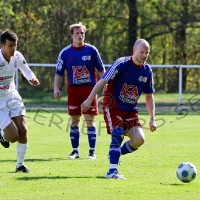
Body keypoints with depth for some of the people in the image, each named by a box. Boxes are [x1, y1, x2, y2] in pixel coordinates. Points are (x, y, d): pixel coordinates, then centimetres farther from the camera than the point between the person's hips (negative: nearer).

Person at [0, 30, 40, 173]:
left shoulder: (17, 56, -5)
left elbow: (26, 70, 11)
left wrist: (32, 79, -10)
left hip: (12, 97, 5)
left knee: (23, 130, -8)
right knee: (13, 136, -14)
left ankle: (20, 165, 8)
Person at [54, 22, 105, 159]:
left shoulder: (91, 50, 0)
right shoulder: (65, 53, 3)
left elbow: (101, 70, 6)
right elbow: (59, 73, 7)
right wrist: (57, 88, -5)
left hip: (89, 88, -2)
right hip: (73, 89, 2)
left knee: (90, 120, -3)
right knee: (74, 121, 5)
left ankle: (92, 151, 3)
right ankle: (75, 151, 13)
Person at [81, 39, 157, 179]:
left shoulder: (147, 70, 3)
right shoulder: (121, 64, -14)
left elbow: (149, 95, 13)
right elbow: (103, 81, -15)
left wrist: (152, 119, 7)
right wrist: (89, 100, -21)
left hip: (130, 110, 5)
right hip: (113, 105, -5)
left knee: (139, 139, -11)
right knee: (118, 135, -23)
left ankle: (115, 154, 15)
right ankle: (112, 171, -19)